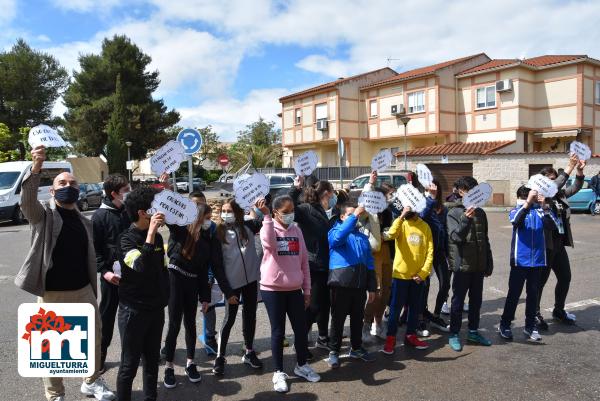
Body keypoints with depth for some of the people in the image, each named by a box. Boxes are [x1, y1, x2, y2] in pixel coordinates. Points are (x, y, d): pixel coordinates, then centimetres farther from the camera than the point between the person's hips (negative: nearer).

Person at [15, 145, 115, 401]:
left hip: (83, 291, 5)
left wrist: (94, 291, 14)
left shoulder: (84, 222, 11)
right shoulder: (43, 214, -3)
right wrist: (36, 168, -42)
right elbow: (27, 201, -27)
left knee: (94, 337, 13)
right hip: (51, 294, -4)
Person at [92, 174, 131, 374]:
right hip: (112, 274, -3)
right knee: (107, 315, 9)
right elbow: (94, 248, -8)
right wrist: (104, 271, -14)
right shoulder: (100, 216, -8)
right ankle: (100, 356, 23)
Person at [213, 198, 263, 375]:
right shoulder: (219, 232, -4)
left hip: (251, 278, 3)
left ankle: (249, 352, 28)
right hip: (232, 281, -2)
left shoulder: (247, 226, 0)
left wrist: (261, 208, -16)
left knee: (250, 315, 13)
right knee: (229, 318, 5)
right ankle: (220, 356, 19)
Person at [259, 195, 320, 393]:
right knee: (278, 331, 5)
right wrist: (266, 216, -32)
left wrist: (307, 289, 9)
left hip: (295, 289, 4)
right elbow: (269, 243, -32)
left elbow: (304, 261, 9)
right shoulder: (269, 228, -6)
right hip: (273, 290, -4)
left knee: (301, 328, 11)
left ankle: (301, 365, 33)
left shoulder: (297, 230, 6)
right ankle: (279, 372, 21)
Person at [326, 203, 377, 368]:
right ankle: (334, 351, 15)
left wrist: (372, 286, 10)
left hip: (360, 283, 5)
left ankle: (356, 348, 31)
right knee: (338, 318, 3)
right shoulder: (335, 231, 0)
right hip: (341, 283, -5)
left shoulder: (363, 236, 15)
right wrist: (354, 216, -27)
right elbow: (338, 237, -27)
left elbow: (369, 262, 14)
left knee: (358, 317, 15)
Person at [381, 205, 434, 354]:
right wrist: (401, 216, -25)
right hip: (401, 274, -3)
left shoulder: (425, 226, 4)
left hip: (418, 276, 3)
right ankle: (390, 339, 11)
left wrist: (423, 273, -6)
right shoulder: (400, 223, -3)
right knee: (396, 307, 2)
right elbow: (391, 234, -27)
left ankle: (411, 336, 28)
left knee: (415, 307, 14)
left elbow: (430, 252, 2)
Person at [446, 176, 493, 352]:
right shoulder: (454, 212, -7)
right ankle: (454, 334, 16)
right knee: (458, 300, 4)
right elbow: (454, 237, -19)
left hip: (478, 265, 5)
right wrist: (466, 219, -34)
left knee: (476, 300, 15)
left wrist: (489, 263, 13)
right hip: (462, 265, -5)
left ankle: (473, 332, 29)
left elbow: (485, 240, 13)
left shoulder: (480, 212, 9)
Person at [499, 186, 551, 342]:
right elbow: (516, 219, -28)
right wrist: (528, 202, -39)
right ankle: (504, 325, 17)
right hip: (520, 260, -3)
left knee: (533, 294, 12)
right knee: (514, 294, 4)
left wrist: (542, 204, -26)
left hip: (537, 260, 3)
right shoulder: (516, 211, -4)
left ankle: (530, 326, 25)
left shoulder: (539, 210, 3)